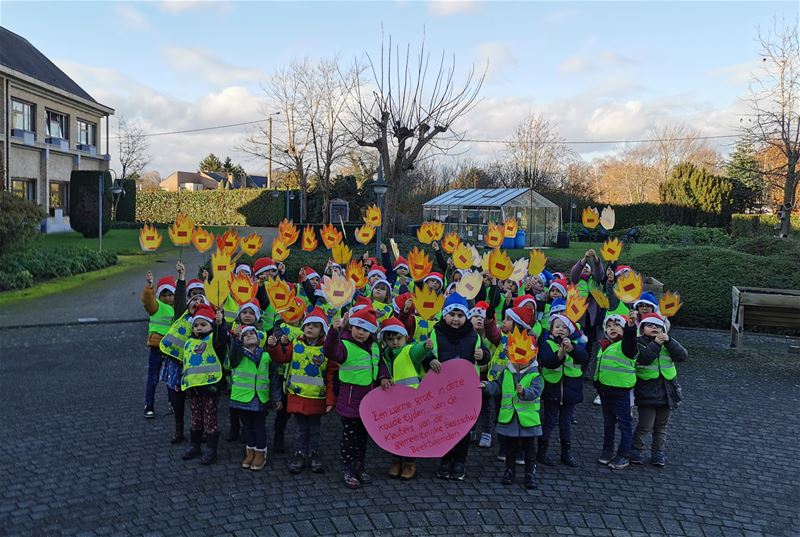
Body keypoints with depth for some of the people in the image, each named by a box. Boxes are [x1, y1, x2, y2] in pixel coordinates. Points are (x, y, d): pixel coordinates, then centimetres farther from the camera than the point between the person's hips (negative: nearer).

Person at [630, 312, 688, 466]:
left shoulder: (667, 343, 10)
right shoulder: (638, 342, -2)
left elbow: (683, 356, -6)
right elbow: (643, 358, -21)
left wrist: (669, 341, -16)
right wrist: (655, 343, -24)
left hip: (666, 390, 4)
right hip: (647, 391, -4)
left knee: (661, 425, 13)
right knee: (645, 425, -4)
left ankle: (658, 452, 25)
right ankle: (636, 449, 13)